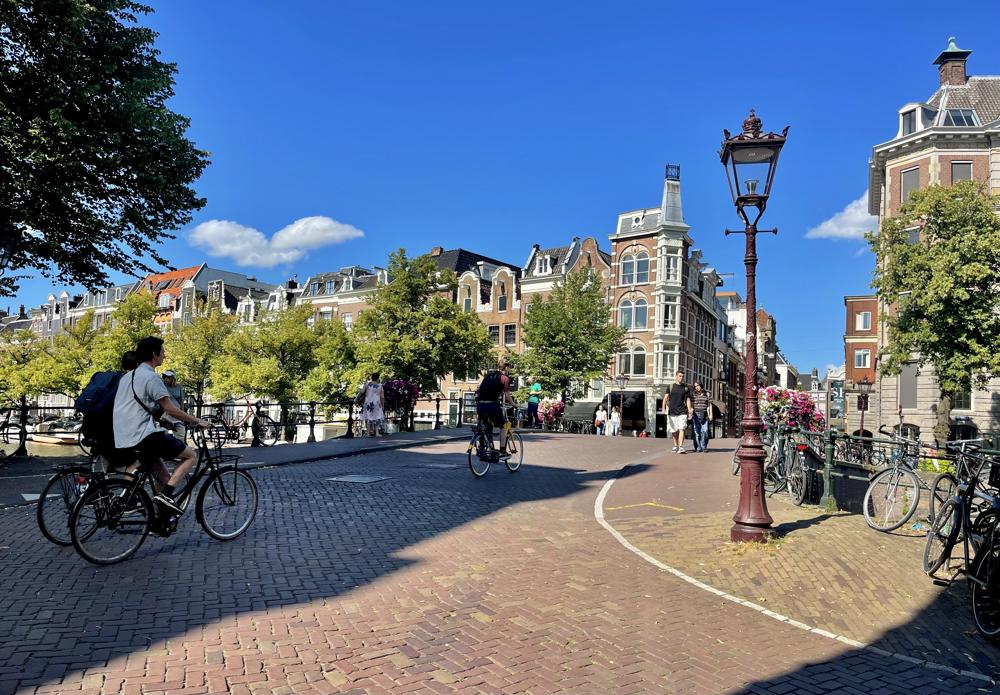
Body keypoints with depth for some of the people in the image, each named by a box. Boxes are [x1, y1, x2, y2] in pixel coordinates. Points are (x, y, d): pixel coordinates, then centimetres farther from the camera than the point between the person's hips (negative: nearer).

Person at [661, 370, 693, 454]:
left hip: (682, 412, -1)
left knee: (681, 429, -15)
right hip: (672, 411, 1)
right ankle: (676, 445, 29)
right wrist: (664, 408, -15)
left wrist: (689, 411, -2)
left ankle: (681, 447, -18)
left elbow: (688, 400, 7)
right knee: (674, 431, 10)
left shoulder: (686, 388, 8)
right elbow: (666, 397, 0)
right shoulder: (671, 386, 7)